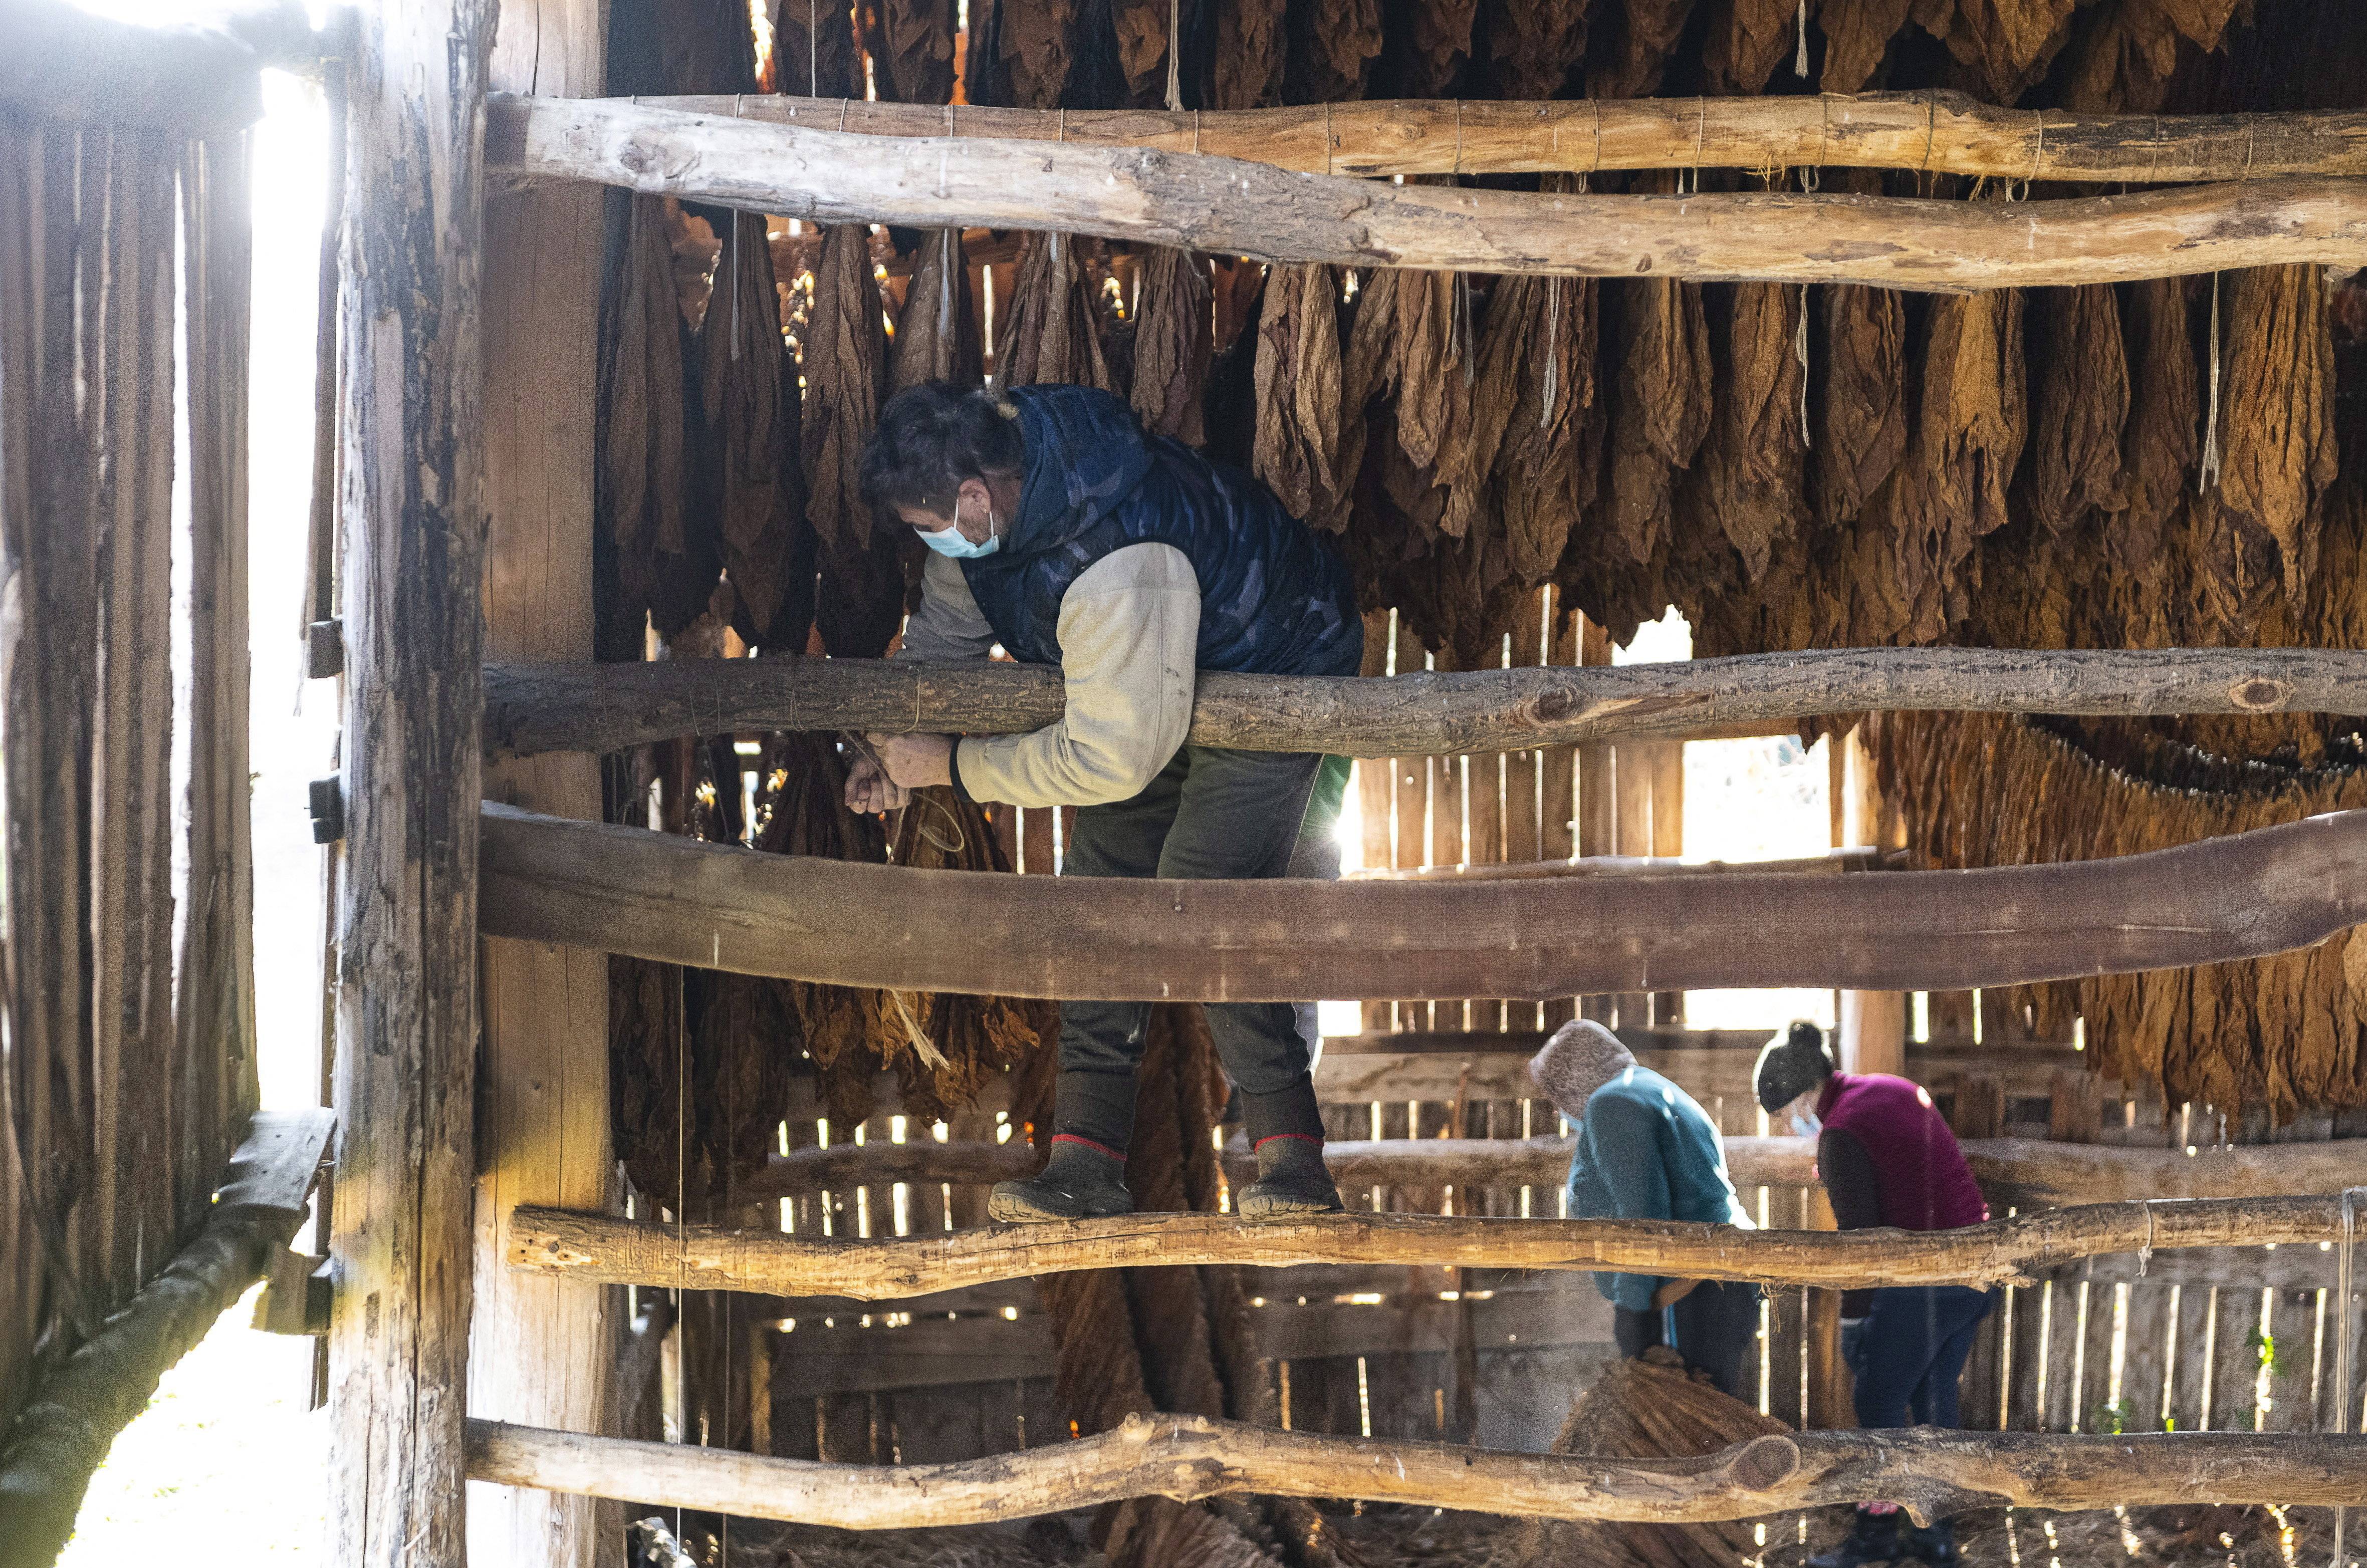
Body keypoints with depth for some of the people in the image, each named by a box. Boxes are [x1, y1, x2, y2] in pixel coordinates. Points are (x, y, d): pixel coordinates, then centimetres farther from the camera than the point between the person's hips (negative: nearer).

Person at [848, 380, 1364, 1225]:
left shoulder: (1116, 568, -42)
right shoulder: (994, 459, -14)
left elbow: (1110, 759, -36)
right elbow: (946, 623, 6)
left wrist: (952, 764, -28)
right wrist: (895, 743, -1)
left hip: (1278, 678, -9)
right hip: (1158, 682, 9)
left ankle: (1294, 1159, -17)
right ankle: (1086, 1164, 2)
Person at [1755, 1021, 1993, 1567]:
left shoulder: (1841, 1132, -14)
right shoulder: (1897, 1089, 11)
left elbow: (1859, 1234, -13)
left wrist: (1853, 1315, -6)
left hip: (1919, 1287, -9)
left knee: (1878, 1409, 4)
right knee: (1935, 1405, 17)